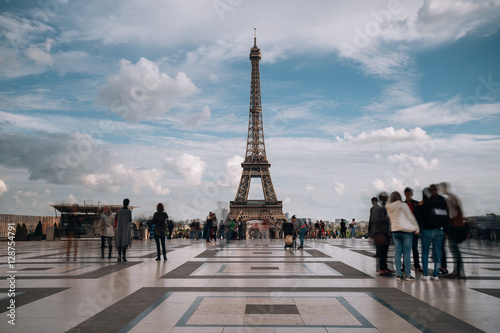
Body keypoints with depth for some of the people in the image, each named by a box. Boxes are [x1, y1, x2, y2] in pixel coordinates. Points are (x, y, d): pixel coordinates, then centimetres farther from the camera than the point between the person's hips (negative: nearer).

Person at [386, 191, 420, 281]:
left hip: (395, 231, 4)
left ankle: (399, 274, 7)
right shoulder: (402, 205, -6)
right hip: (406, 230, -4)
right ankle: (408, 275, 2)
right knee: (407, 253, -1)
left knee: (397, 252, 7)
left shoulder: (388, 208, 7)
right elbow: (410, 217, -4)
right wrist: (416, 227, 4)